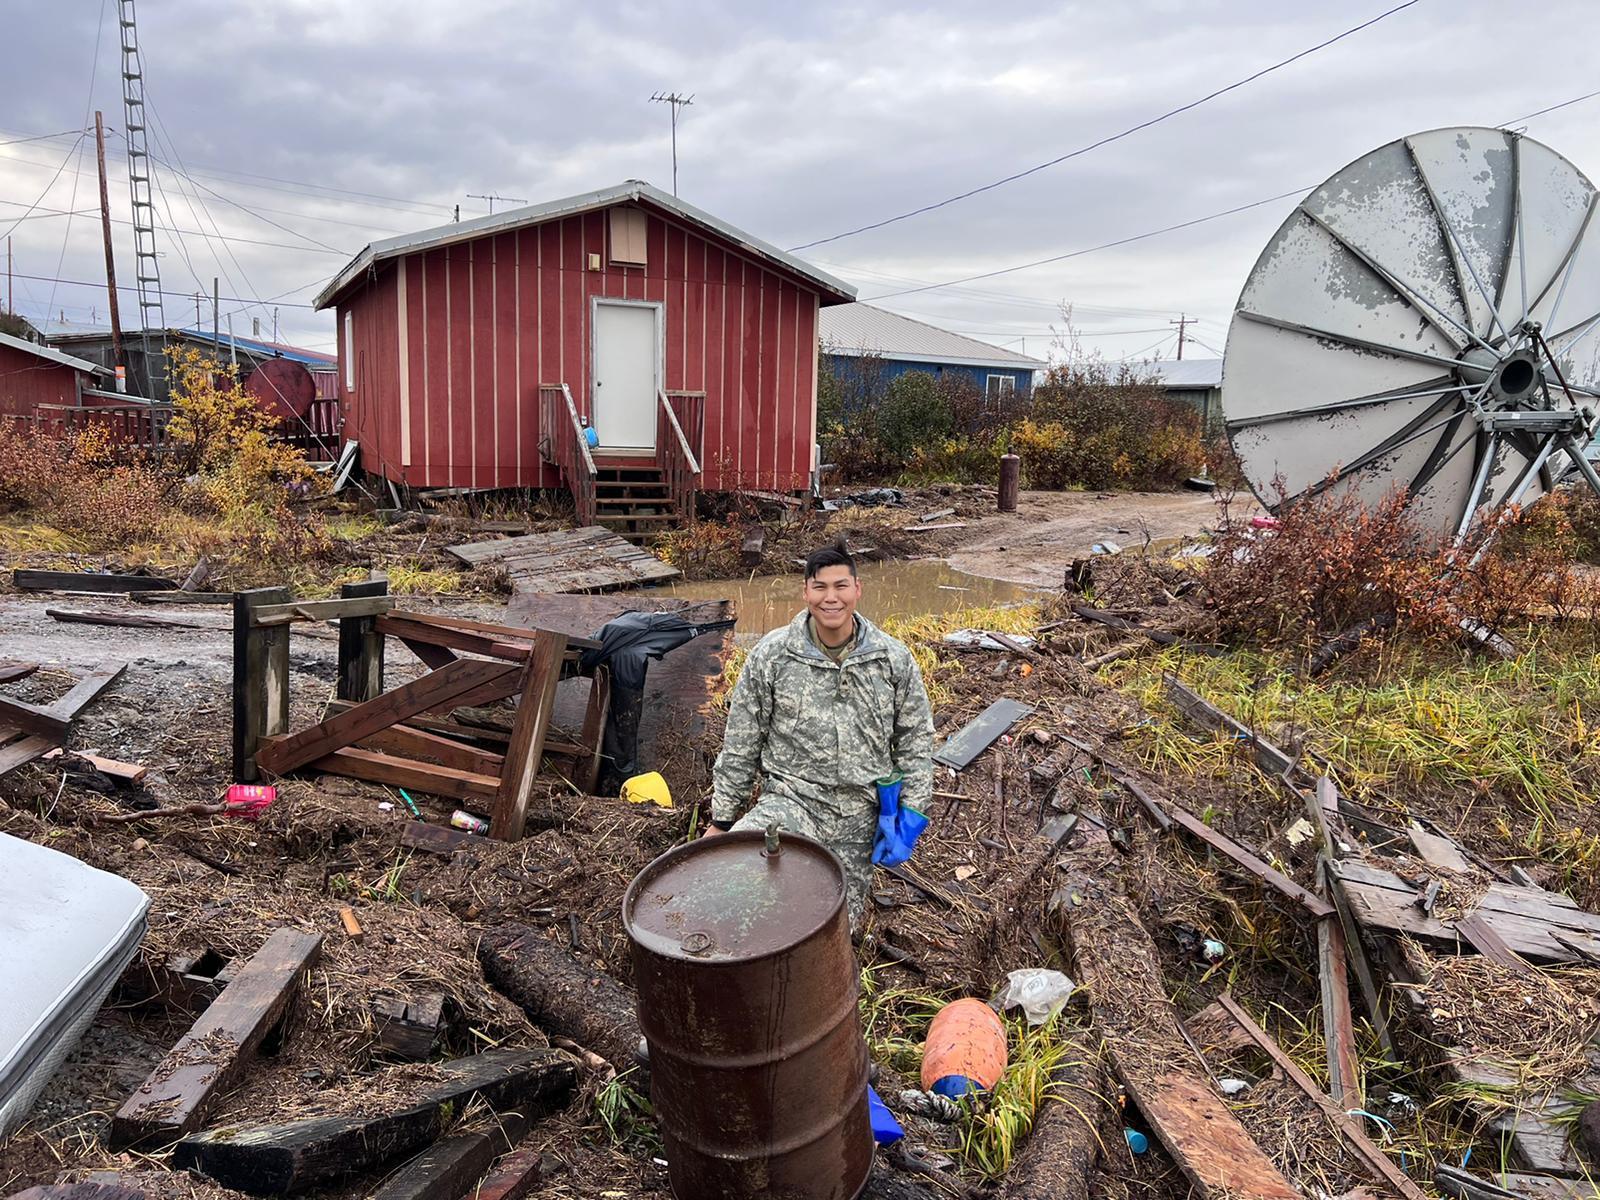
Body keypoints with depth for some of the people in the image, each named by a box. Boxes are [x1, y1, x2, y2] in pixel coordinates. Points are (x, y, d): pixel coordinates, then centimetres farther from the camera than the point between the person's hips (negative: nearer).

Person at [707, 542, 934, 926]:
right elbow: (740, 745, 1)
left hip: (858, 815, 2)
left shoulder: (894, 659, 0)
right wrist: (722, 819, 3)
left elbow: (915, 741, 8)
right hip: (791, 800, -2)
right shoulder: (771, 656, -4)